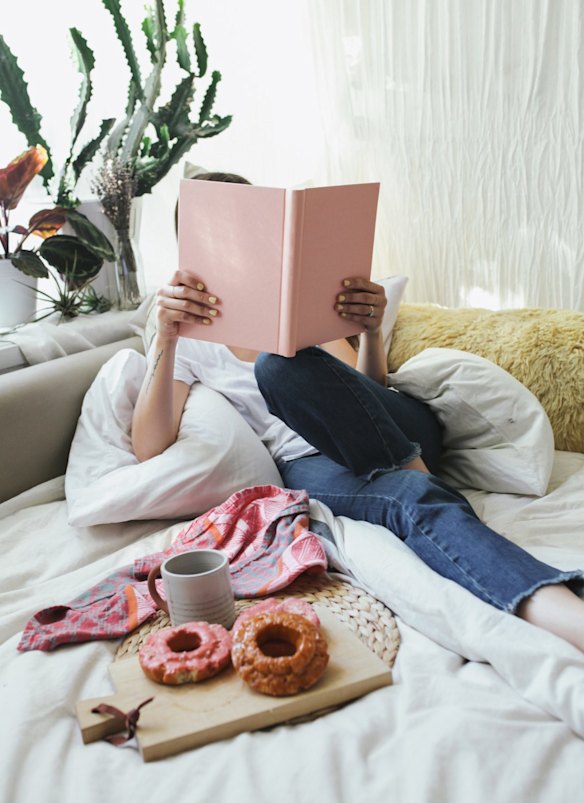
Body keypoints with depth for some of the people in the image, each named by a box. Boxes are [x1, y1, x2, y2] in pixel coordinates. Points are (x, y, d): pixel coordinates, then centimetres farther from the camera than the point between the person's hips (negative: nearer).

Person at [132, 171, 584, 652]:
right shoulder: (184, 338, 11)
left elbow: (371, 392, 11)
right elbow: (151, 451, -7)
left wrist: (371, 331, -12)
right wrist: (165, 336, -20)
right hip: (310, 464, -2)